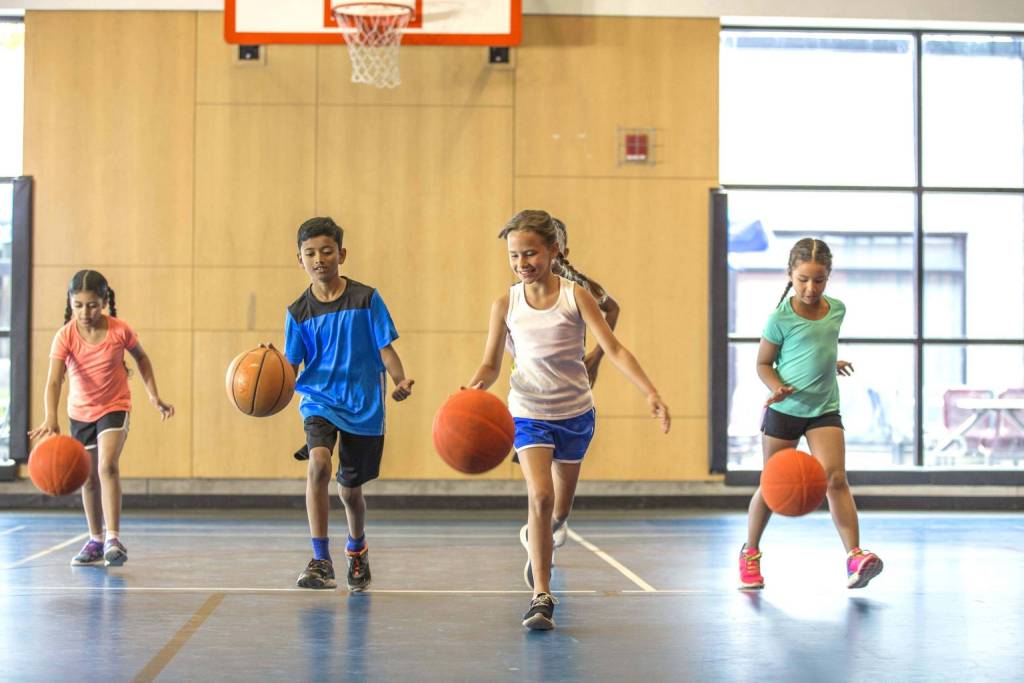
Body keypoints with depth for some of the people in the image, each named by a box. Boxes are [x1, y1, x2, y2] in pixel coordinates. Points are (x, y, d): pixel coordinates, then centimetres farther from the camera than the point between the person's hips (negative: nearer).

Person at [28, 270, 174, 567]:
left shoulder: (120, 331, -16)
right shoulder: (65, 336, -19)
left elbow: (141, 357, 5)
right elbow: (54, 380, -32)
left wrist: (154, 396, 2)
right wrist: (51, 419, -47)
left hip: (115, 407, -2)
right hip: (80, 411, 3)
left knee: (107, 467, -23)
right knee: (88, 478, 13)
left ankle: (113, 539, -22)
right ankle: (96, 540, 30)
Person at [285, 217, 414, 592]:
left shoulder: (366, 299, -5)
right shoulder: (298, 312, -1)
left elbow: (386, 348, -4)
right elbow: (291, 367, -1)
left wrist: (400, 380, -22)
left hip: (364, 406, 0)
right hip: (319, 399, 0)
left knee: (350, 489, 12)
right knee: (318, 463, -28)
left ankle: (357, 548, 45)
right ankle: (321, 561, -24)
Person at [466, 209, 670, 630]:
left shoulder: (575, 296, -9)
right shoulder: (506, 304, -5)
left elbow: (614, 349, -13)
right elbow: (491, 364, -1)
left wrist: (651, 393, -24)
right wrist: (475, 386, -24)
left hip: (575, 412, 1)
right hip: (529, 413, -1)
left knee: (561, 504, 17)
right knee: (540, 496, -22)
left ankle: (539, 552, 50)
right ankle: (541, 597, -19)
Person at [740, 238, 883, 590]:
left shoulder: (837, 309, 3)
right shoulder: (781, 317, -11)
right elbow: (764, 364, -5)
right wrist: (777, 387, -21)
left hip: (824, 409, 3)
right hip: (784, 410, -3)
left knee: (835, 478, -15)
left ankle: (854, 556, -21)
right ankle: (750, 554, 27)